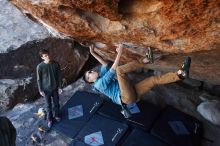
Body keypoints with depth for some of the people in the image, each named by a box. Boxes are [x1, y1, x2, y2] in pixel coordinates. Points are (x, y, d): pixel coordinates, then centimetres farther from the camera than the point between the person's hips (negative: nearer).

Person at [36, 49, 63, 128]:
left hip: (55, 88, 2)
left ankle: (57, 116, 44)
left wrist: (60, 87, 0)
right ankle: (49, 119, 34)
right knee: (48, 105, 14)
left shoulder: (56, 64, -12)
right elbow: (39, 79, -7)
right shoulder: (40, 67, -17)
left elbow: (59, 76, -2)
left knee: (56, 103, 19)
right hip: (46, 89, -2)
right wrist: (40, 90, -5)